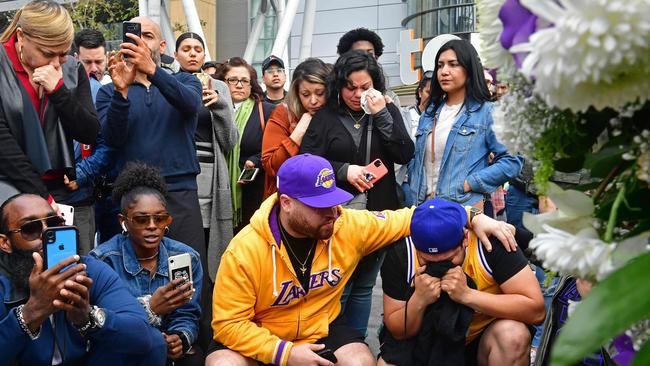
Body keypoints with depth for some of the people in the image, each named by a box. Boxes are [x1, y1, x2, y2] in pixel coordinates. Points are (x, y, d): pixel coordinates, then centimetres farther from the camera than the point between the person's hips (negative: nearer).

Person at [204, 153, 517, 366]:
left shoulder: (349, 226, -14)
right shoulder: (244, 251, -23)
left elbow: (407, 219, -4)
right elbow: (229, 322, -18)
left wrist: (473, 218, -12)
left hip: (323, 329, 2)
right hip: (257, 340, -2)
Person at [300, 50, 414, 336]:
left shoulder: (387, 112, 6)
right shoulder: (326, 117, -1)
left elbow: (405, 155, -5)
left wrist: (381, 115, -12)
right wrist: (344, 171, -15)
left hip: (378, 214, 3)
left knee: (363, 287, 13)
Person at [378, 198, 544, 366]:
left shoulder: (490, 241, -24)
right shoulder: (400, 254, -19)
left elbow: (536, 310, -27)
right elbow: (398, 332, -9)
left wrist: (467, 295, -35)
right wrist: (418, 301, -29)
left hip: (484, 341, -1)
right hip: (425, 344, 2)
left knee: (512, 334, -32)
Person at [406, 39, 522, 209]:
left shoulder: (486, 112, -4)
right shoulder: (430, 113, 13)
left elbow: (512, 160, -10)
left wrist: (468, 184, -14)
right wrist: (415, 203, 5)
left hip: (465, 208, -5)